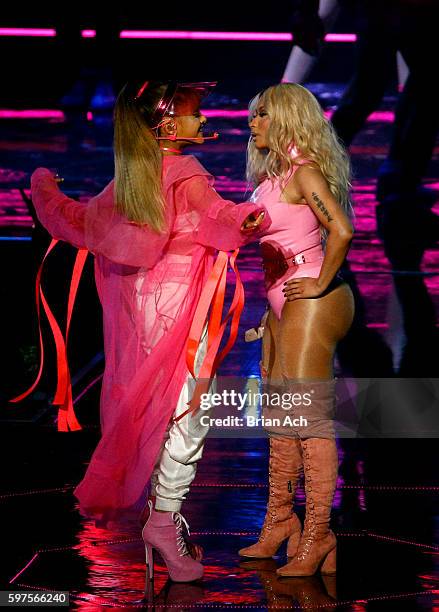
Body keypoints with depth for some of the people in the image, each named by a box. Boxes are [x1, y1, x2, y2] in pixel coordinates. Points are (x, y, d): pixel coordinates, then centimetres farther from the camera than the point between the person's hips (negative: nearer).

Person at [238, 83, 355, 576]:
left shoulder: (304, 171, -12)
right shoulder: (274, 174, 16)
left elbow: (341, 231, -24)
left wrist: (321, 283, -17)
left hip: (312, 301, -10)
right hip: (284, 304, 10)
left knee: (308, 412, -11)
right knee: (279, 414, 13)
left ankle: (317, 534, -10)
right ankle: (280, 520, 21)